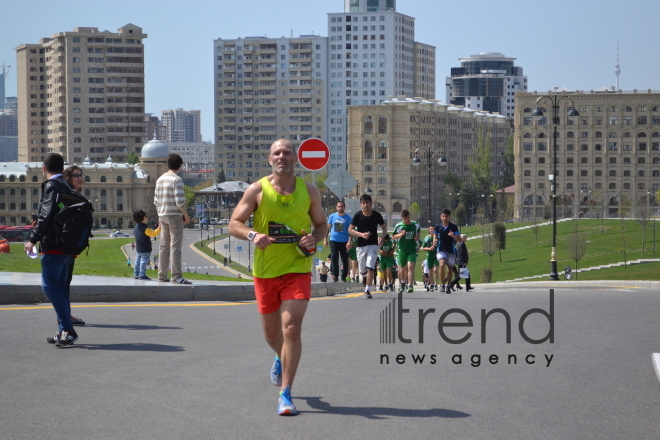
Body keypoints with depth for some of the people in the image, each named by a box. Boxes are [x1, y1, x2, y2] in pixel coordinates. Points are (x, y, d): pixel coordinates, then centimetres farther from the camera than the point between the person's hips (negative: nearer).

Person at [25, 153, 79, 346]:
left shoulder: (51, 186, -10)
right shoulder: (66, 187, 16)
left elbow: (46, 216, -19)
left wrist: (33, 239, -17)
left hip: (53, 245, -9)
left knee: (50, 286, -10)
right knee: (60, 287, 13)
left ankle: (68, 330, -16)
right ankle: (64, 331, 15)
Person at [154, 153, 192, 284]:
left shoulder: (160, 179, 11)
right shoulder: (177, 180, -12)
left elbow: (156, 201, 12)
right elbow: (179, 201, -18)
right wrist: (186, 215, -6)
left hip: (163, 216, 7)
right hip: (175, 216, -7)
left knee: (164, 246, 11)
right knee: (175, 246, -7)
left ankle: (162, 275, 13)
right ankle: (176, 276, -9)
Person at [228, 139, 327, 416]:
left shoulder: (309, 191, 3)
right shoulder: (257, 190, -2)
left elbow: (322, 225, 14)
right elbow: (234, 224, -2)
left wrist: (314, 238, -9)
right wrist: (253, 235, -22)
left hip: (298, 269, -1)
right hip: (265, 271, 1)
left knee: (292, 328, -15)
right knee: (271, 333, 14)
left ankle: (285, 394, -10)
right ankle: (281, 358, 51)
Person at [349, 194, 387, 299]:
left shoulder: (377, 215, -3)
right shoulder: (358, 216, -5)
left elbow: (384, 228, 9)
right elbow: (350, 230, -1)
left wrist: (381, 236, -11)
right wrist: (361, 234, -17)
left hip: (373, 245, -1)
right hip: (361, 246, 1)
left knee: (370, 268, -15)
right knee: (362, 270, 11)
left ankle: (367, 290, -9)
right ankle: (364, 276, 47)